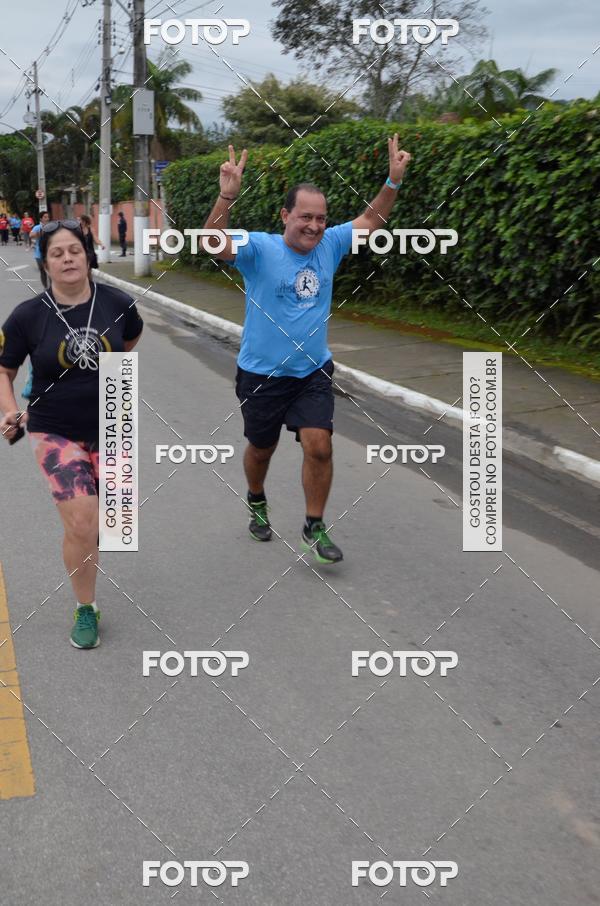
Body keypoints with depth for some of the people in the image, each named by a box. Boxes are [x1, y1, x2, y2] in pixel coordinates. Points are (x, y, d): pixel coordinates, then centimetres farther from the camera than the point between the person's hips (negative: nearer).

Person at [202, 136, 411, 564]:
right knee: (261, 448, 15)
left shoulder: (329, 245, -2)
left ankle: (315, 528, 7)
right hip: (262, 374, -2)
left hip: (313, 372, 3)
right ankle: (257, 503, 46)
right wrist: (227, 196, -48)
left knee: (319, 445, -10)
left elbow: (372, 219, 8)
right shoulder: (260, 249, -15)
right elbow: (214, 243, -32)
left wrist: (394, 180, -6)